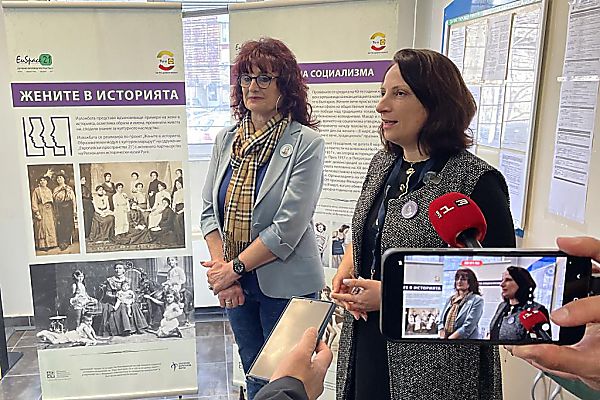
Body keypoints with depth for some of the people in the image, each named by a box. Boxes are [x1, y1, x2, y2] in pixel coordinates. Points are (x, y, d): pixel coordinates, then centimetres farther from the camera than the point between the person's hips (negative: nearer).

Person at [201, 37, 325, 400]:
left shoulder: (306, 143, -15)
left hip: (285, 284, -5)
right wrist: (221, 269, -8)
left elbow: (288, 227, -20)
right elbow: (209, 210, 4)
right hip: (237, 285, 5)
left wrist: (234, 268, -14)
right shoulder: (226, 140, 3)